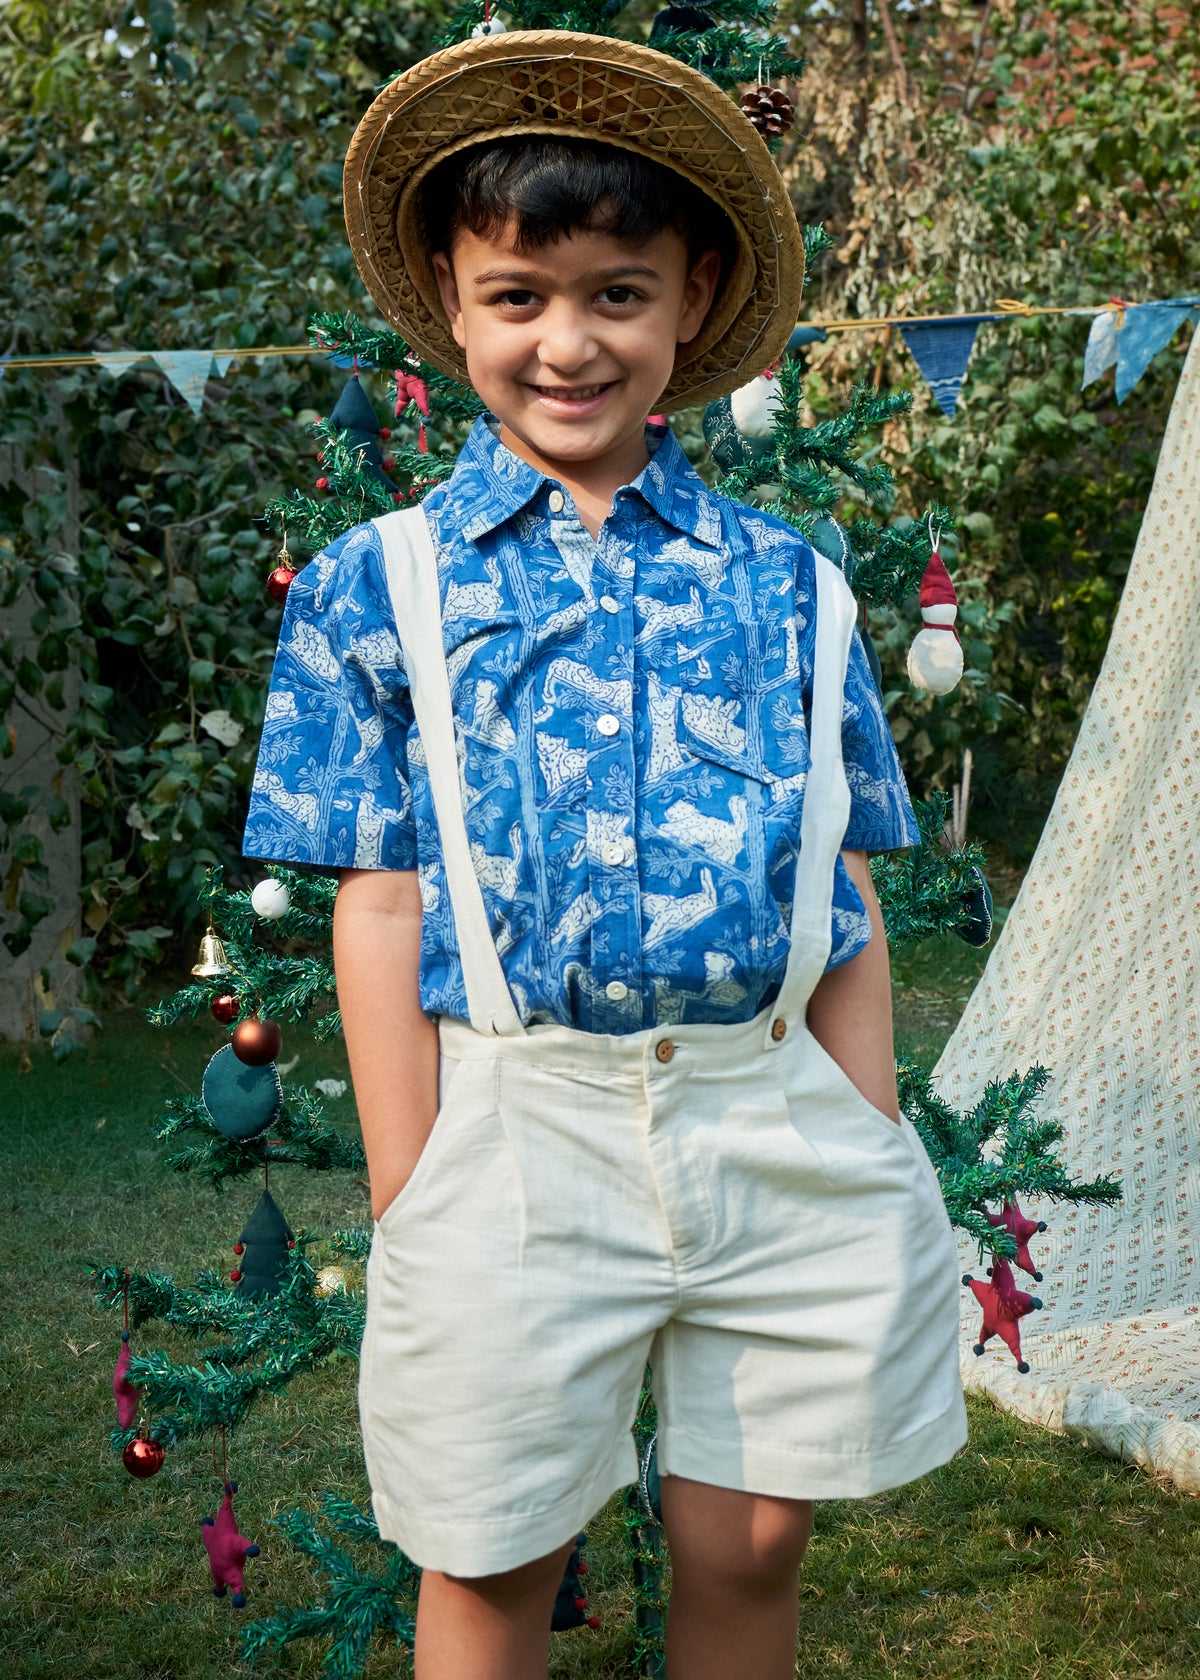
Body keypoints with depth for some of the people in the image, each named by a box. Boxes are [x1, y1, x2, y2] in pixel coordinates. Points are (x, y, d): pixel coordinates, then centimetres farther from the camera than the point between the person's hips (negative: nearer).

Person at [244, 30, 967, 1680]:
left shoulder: (787, 584, 7)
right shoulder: (381, 586, 2)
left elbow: (847, 901, 9)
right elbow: (381, 913, 0)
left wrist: (877, 1167, 7)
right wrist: (411, 1217, -3)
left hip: (780, 1122, 2)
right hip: (520, 1132, -1)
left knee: (751, 1545, 12)